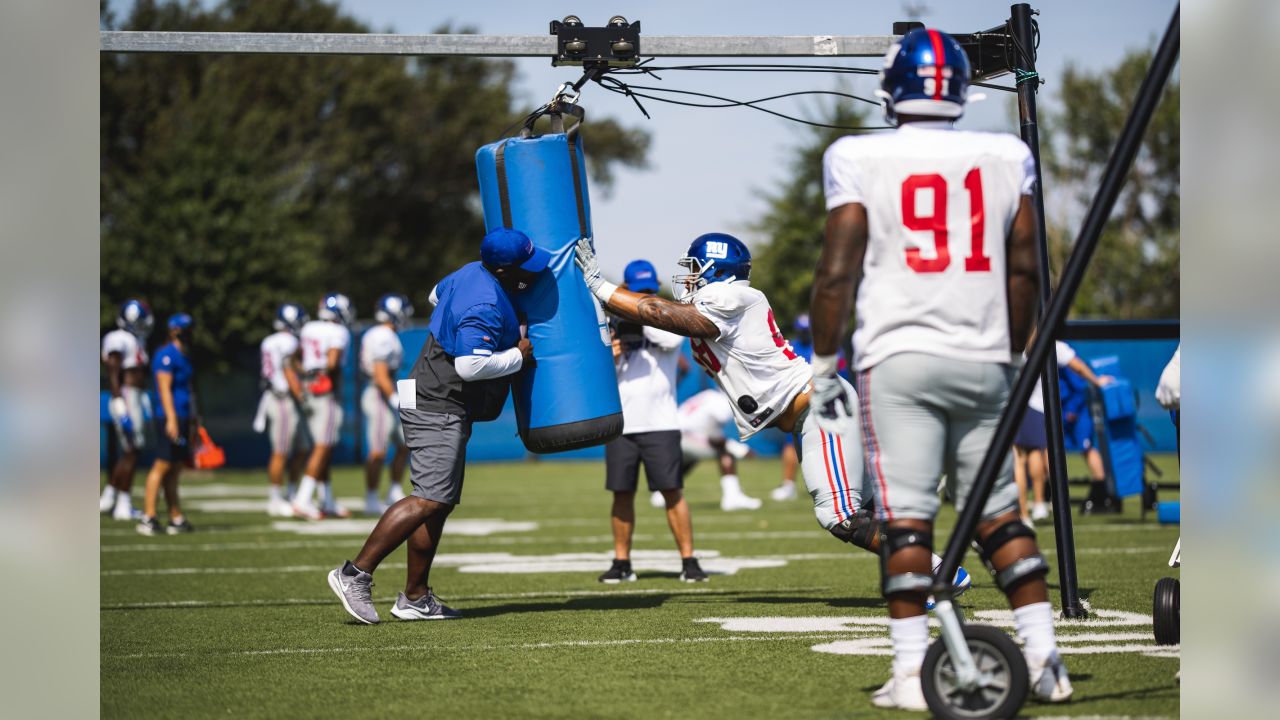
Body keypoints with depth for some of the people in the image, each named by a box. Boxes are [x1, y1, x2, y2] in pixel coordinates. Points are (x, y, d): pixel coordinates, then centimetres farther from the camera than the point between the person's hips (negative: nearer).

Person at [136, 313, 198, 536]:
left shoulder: (184, 356, 18)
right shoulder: (167, 355, -12)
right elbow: (165, 388, -18)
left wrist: (193, 421, 26)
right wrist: (171, 419, -24)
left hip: (183, 418, 10)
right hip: (171, 417, -10)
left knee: (175, 469, 11)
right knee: (162, 466, -10)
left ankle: (176, 519, 14)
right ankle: (148, 517, -10)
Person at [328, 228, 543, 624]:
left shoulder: (471, 273, 8)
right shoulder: (486, 307, -22)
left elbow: (437, 295, 29)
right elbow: (470, 365, -31)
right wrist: (519, 356, -16)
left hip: (435, 404, 11)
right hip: (438, 409, -11)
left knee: (441, 502, 11)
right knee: (430, 499, -16)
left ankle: (415, 598, 14)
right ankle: (356, 573, -16)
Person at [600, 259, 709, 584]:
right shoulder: (613, 327, 11)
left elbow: (672, 339, -20)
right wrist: (609, 358, -8)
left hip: (660, 424, -3)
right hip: (621, 426, 3)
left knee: (672, 492, -6)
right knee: (622, 494, 5)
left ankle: (689, 561, -3)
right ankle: (622, 563, 12)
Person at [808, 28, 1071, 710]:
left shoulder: (860, 161, -3)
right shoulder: (1005, 157, 7)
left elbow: (837, 274, -5)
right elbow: (1023, 269, 11)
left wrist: (822, 367, 3)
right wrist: (1012, 353, 22)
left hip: (898, 358, -3)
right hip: (982, 360, 3)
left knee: (904, 513, -4)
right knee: (998, 510, 11)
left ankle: (912, 672, -9)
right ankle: (1044, 659, 9)